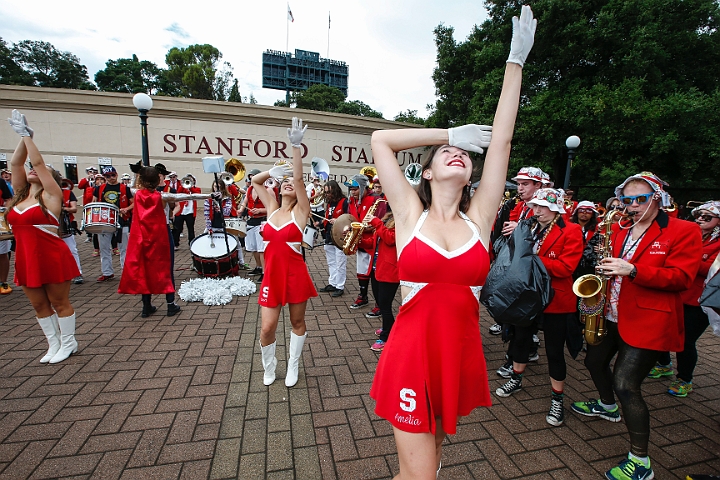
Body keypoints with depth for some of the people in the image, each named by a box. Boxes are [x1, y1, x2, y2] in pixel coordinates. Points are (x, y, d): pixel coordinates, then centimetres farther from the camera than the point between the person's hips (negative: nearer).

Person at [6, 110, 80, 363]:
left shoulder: (50, 195, -6)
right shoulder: (20, 194, 11)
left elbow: (38, 161, -11)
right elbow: (15, 163, 7)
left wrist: (27, 135, -4)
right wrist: (22, 136, 4)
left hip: (52, 258, -7)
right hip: (26, 261, 7)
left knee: (59, 302, 4)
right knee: (40, 305, 14)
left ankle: (68, 343, 19)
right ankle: (54, 344, 27)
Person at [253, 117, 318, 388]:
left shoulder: (300, 211, -6)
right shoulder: (272, 208, 6)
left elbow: (299, 178, -19)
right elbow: (255, 181, 14)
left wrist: (296, 146, -28)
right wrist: (274, 171, -1)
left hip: (295, 275, -3)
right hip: (272, 276, 3)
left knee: (297, 322, 13)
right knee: (267, 328, 5)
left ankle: (293, 367, 34)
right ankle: (269, 368, 33)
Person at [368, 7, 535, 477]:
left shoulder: (478, 219, -1)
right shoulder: (410, 214, -6)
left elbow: (501, 141, -3)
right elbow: (380, 139, -7)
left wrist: (517, 60, 1)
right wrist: (449, 133, 0)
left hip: (462, 357, 3)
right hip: (412, 355, -3)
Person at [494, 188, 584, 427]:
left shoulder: (571, 232, -11)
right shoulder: (531, 228, 6)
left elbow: (565, 267, -22)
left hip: (556, 301, -5)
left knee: (555, 351, 7)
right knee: (521, 338, 19)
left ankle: (557, 399, 26)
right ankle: (516, 380, 41)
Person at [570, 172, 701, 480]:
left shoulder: (685, 232, -6)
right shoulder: (619, 229, 10)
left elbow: (681, 278, -15)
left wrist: (632, 270, -27)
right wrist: (603, 265, -2)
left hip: (647, 321, -7)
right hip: (611, 315, 7)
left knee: (625, 384, -10)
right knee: (594, 360, 20)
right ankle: (608, 406, 50)